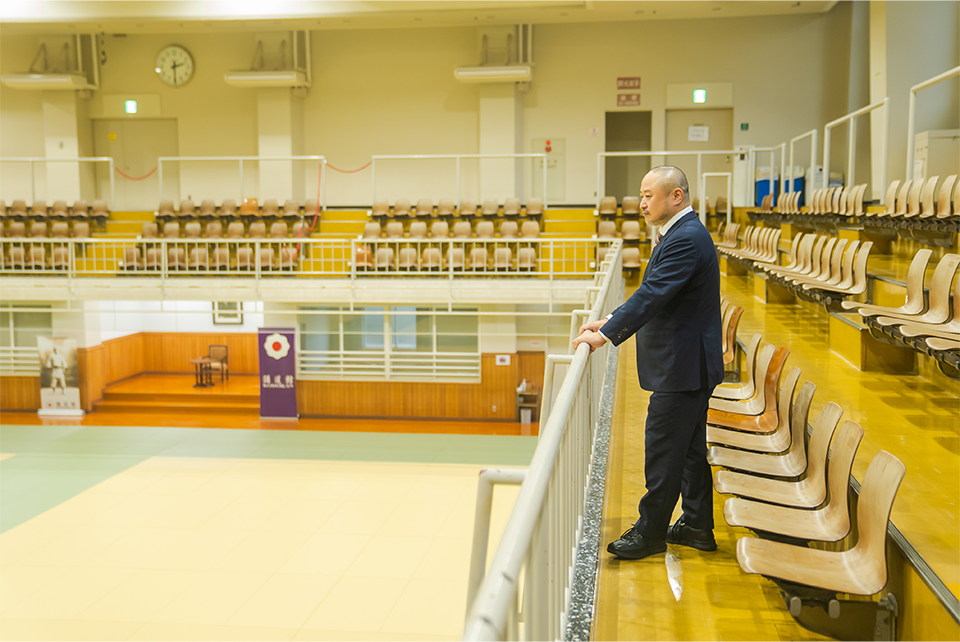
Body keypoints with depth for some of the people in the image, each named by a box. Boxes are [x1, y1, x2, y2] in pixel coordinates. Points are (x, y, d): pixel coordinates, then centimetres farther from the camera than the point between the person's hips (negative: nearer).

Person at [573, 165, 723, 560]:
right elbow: (651, 293, 18)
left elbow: (653, 295, -26)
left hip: (682, 365, -11)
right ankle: (697, 527, 27)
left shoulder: (686, 238, -19)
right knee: (690, 446, 16)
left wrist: (607, 335, -23)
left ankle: (650, 532, 9)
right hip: (687, 363, 11)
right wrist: (610, 321, 12)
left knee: (663, 448, -2)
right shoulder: (680, 234, 14)